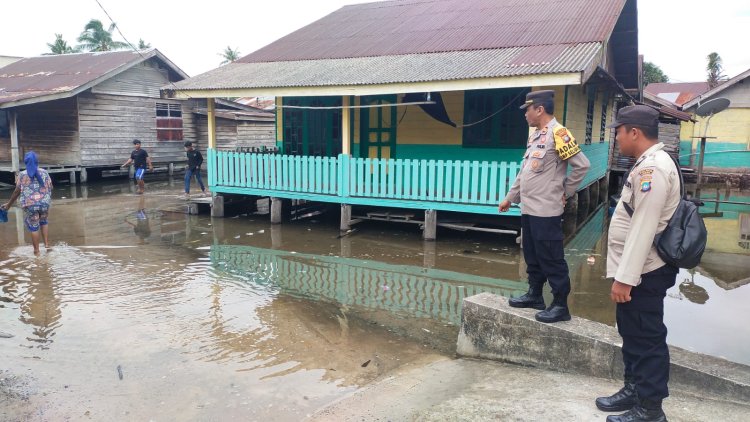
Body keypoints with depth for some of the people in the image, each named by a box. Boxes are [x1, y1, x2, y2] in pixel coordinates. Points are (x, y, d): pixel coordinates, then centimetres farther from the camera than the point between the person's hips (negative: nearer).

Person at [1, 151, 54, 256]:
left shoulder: (22, 175, -1)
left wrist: (9, 204, 10)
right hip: (44, 202, 2)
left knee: (34, 226, 7)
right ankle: (47, 243, 19)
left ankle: (36, 251, 13)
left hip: (30, 204, -2)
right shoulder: (44, 172, 3)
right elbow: (50, 188, 4)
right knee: (43, 221, 25)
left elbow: (17, 191, 0)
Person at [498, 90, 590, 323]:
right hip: (528, 209, 9)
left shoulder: (558, 133, -13)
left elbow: (582, 165, -16)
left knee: (551, 259, -2)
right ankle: (534, 294, 31)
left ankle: (560, 305, 8)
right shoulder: (535, 135, 15)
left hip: (546, 211, -9)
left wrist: (564, 192, -7)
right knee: (532, 256, 18)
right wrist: (510, 197, 22)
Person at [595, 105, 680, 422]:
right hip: (636, 268, 10)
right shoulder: (648, 164, 12)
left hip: (644, 273, -10)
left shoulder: (652, 168, -21)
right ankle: (633, 390, 35)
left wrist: (625, 278, -24)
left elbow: (643, 228, -25)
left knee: (647, 339, 3)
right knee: (632, 334, 20)